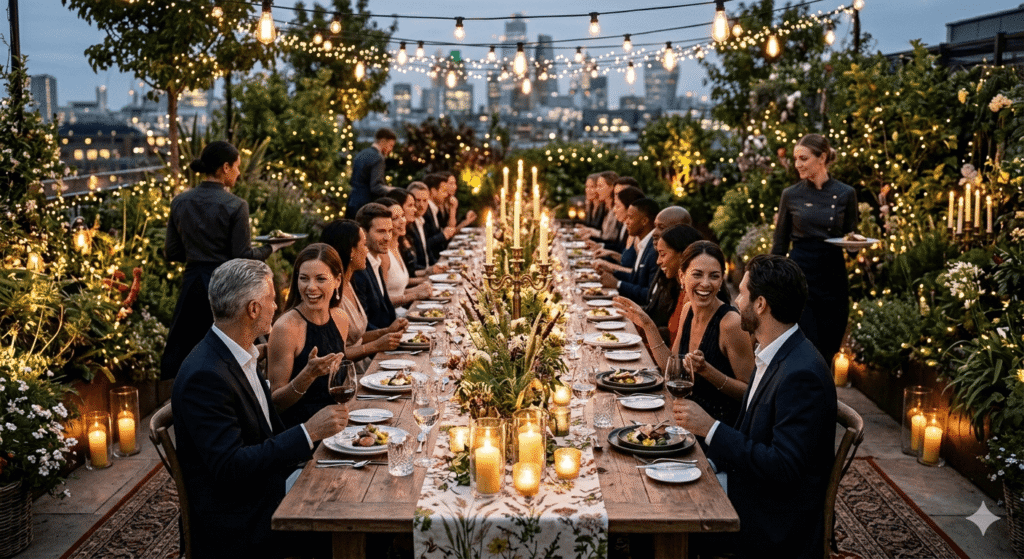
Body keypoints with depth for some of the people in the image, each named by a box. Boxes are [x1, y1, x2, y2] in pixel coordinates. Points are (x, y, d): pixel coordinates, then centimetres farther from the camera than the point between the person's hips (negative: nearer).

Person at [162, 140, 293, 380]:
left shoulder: (180, 202, 3)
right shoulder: (235, 206, -12)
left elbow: (171, 253, 8)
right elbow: (243, 258, -12)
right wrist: (271, 248, 4)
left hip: (192, 284, 5)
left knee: (178, 353, 12)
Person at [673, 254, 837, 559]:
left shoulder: (802, 375, -26)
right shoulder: (774, 356, 5)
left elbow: (783, 467, -29)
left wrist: (711, 428, -25)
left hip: (777, 523, -9)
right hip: (749, 485, 9)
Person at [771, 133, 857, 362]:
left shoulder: (845, 194, 3)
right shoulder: (791, 195, 2)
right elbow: (779, 244, 6)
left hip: (833, 277, 1)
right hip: (800, 275, -1)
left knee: (828, 351, 8)